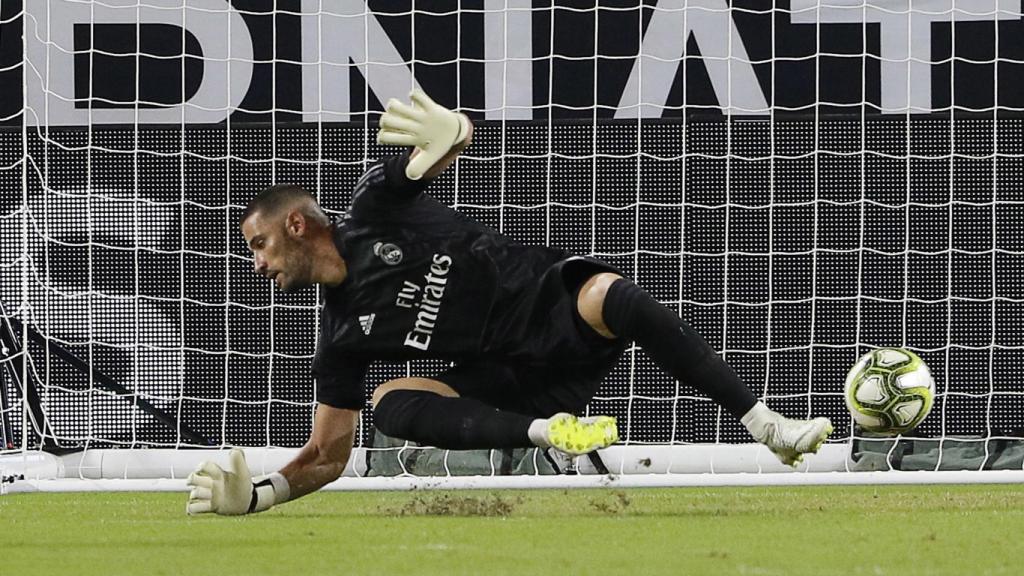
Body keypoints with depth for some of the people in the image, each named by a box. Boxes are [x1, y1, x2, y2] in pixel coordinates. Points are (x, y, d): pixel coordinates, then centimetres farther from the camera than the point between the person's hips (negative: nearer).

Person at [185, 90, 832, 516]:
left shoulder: (376, 204, -2)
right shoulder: (342, 338, 7)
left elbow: (451, 135, -15)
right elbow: (327, 453, 8)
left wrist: (450, 131, -40)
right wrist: (255, 495, -9)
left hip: (555, 304, -3)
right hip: (508, 376, 4)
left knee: (614, 297, -37)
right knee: (392, 402, -21)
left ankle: (769, 425, -35)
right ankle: (550, 431, -41)